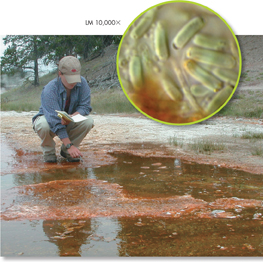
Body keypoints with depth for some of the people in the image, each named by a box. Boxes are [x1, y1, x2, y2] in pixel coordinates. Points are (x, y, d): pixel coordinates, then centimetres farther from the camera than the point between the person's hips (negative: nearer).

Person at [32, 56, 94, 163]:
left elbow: (85, 107, -16)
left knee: (88, 121, -27)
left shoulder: (82, 83, -17)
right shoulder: (50, 90, -30)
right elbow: (55, 122, -36)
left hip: (70, 122, 4)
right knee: (43, 125, -39)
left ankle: (65, 151, -3)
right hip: (49, 119, -3)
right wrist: (69, 145, -43)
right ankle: (48, 150, -4)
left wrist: (71, 117, -39)